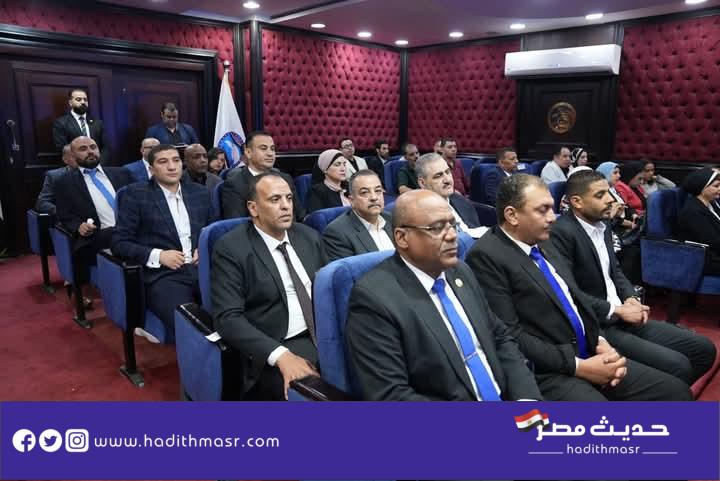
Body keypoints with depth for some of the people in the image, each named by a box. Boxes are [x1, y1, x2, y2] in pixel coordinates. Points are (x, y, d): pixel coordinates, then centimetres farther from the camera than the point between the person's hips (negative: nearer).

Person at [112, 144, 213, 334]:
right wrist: (158, 255, -12)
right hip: (164, 275, -3)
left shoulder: (200, 192, 15)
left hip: (203, 268, 4)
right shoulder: (136, 194, 4)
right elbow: (119, 242, 2)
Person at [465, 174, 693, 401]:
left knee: (676, 391, 2)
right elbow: (509, 334, -18)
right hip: (545, 373, -8)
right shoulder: (486, 256, -14)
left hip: (589, 354, 8)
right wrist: (577, 366, -16)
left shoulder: (543, 243, 12)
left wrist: (600, 342, 2)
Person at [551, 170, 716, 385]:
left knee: (704, 349, 9)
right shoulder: (561, 233, -19)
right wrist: (617, 310, -16)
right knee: (677, 366, -19)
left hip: (622, 317, 9)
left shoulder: (602, 225, 11)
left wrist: (631, 299, 0)